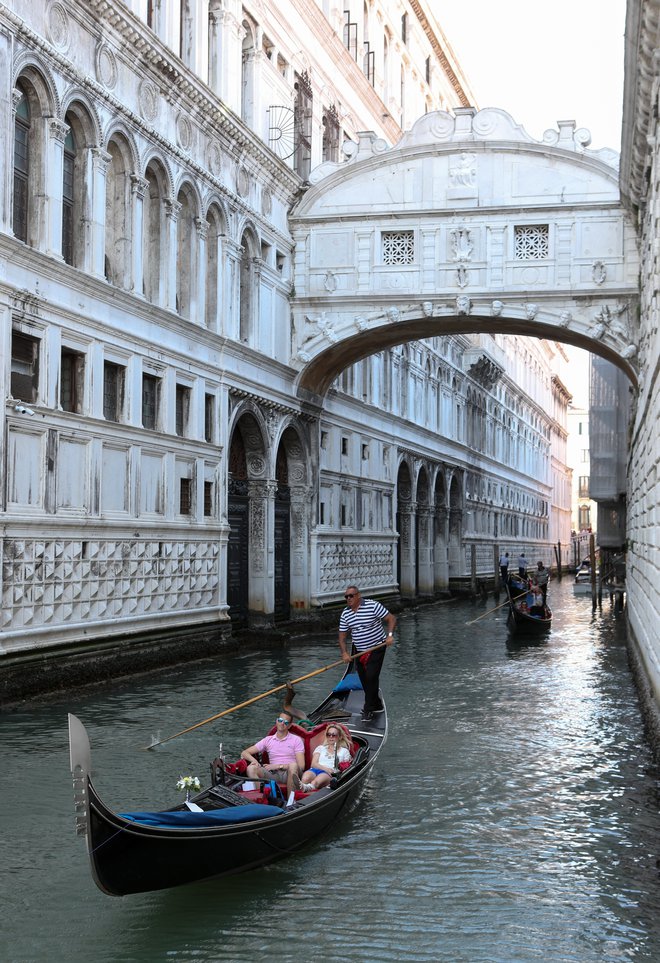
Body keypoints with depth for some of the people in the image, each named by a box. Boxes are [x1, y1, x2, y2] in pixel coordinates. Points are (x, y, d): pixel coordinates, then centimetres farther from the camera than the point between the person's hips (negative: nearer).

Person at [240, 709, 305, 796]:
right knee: (251, 768, -23)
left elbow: (301, 766, -2)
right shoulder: (268, 740, 18)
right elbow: (244, 753, 15)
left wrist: (278, 766, -9)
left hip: (290, 773, -3)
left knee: (293, 766, -37)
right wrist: (253, 760, -9)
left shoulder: (296, 740, 9)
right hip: (273, 774, 3)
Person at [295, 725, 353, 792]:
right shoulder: (320, 748, 31)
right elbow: (313, 764, 13)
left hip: (329, 774, -2)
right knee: (305, 778, -40)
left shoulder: (344, 751, 28)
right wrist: (325, 768, -8)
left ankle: (305, 788, -77)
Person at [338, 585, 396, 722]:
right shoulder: (345, 614, 2)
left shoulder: (373, 606, -13)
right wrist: (344, 653, -11)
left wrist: (390, 635, -25)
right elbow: (342, 636, 4)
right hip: (359, 651, 6)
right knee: (364, 680, 9)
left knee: (371, 677, -13)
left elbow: (391, 619, -10)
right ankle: (377, 705, 28)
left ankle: (369, 710, -6)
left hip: (376, 648, -6)